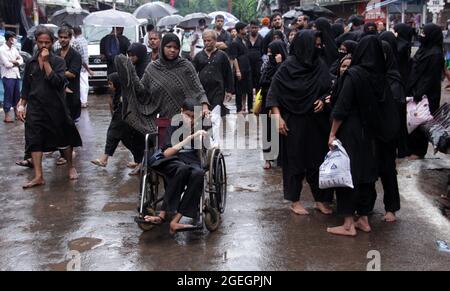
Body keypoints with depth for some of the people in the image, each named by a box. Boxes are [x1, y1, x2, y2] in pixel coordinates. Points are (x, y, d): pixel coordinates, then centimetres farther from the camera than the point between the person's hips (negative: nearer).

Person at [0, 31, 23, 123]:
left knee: (17, 95, 14)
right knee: (8, 96, -3)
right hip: (8, 76, -7)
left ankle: (16, 111, 29)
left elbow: (21, 61, 7)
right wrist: (16, 62, -1)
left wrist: (14, 62, -11)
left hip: (16, 75, 7)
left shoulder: (14, 49, 12)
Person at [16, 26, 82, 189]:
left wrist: (46, 62, -17)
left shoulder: (58, 61, -3)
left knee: (63, 138, 9)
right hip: (35, 107, 3)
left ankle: (71, 167, 30)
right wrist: (22, 105, 8)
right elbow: (26, 86, 13)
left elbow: (57, 82, -19)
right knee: (34, 140, -3)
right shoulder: (31, 63, 7)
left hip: (55, 107, -3)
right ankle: (38, 176, 1)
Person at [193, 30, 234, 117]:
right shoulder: (199, 56, 12)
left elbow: (228, 74, 6)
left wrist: (229, 91, 2)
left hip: (217, 91, -3)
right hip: (201, 91, 3)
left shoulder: (222, 55, 6)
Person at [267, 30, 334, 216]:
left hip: (316, 121, 4)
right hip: (294, 122, -4)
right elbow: (273, 92, -7)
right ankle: (294, 201, 18)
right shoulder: (288, 66, -8)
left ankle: (320, 200, 22)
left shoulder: (320, 66, 3)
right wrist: (278, 116, -13)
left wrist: (323, 100, -8)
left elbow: (329, 89, 12)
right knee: (295, 160, 5)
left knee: (318, 159, 8)